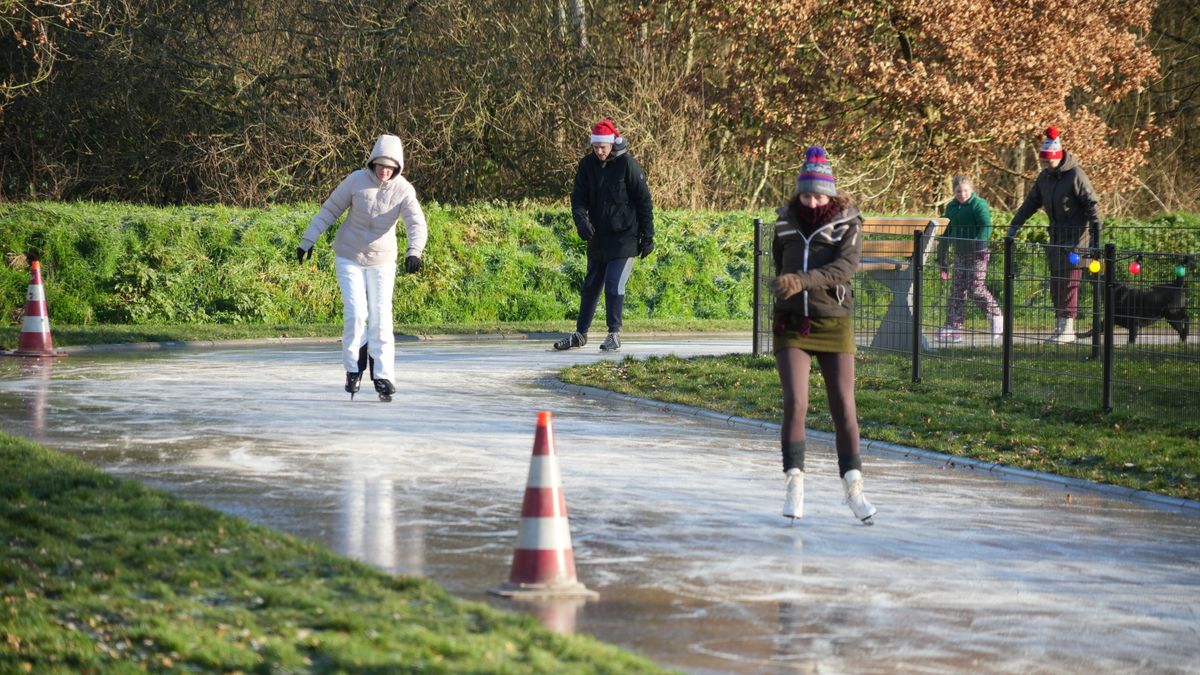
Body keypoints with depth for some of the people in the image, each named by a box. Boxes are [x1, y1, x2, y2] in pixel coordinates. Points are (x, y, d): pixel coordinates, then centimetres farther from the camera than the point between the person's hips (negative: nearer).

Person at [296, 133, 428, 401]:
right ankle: (353, 368, 8)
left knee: (381, 318, -2)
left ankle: (383, 377, 5)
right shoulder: (356, 180, -14)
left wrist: (414, 252, -45)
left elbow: (417, 224, -26)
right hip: (349, 256, -1)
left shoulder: (404, 190, -14)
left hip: (382, 260, 1)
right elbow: (330, 210, -5)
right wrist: (308, 240, -5)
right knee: (356, 314, -10)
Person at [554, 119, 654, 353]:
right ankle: (580, 334, 22)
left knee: (614, 284, -13)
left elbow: (644, 201, -7)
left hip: (623, 237, -5)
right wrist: (581, 219, -19)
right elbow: (578, 197, 2)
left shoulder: (627, 165, -11)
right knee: (590, 285, 13)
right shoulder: (587, 165, 2)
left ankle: (614, 334, -3)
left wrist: (647, 236, -7)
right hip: (598, 237, 5)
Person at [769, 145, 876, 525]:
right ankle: (794, 484, -5)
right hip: (792, 325, 1)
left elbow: (843, 268, -20)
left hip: (834, 326, -1)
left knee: (844, 408, -1)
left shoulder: (848, 226, -3)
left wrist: (802, 281, -32)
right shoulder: (785, 225, 5)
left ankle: (853, 488, 7)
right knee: (795, 403, -12)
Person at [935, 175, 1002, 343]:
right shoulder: (951, 207, 14)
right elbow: (946, 234, 21)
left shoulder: (979, 205, -6)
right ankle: (953, 328, 3)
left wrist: (980, 242, -34)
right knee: (957, 290, 2)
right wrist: (941, 258, 20)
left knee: (975, 288, -10)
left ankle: (995, 317, 9)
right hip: (960, 254, 6)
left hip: (977, 254, -6)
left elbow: (986, 226, -17)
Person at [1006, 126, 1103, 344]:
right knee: (1055, 282, 7)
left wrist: (1096, 234, -18)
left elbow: (1092, 205, -13)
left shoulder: (1075, 175, -13)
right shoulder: (1045, 177, 9)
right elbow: (1031, 202, 17)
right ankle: (1061, 326, 12)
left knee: (1069, 282, -9)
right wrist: (1015, 224, 12)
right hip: (1056, 236, 8)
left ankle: (1067, 327, -7)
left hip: (1076, 236, -8)